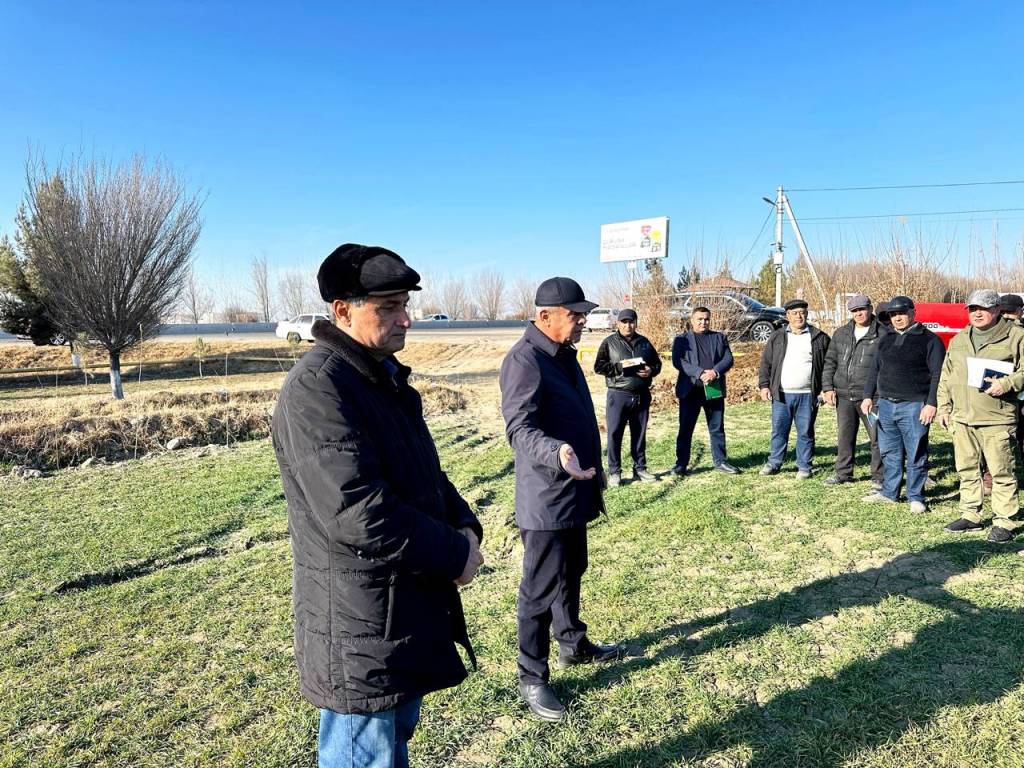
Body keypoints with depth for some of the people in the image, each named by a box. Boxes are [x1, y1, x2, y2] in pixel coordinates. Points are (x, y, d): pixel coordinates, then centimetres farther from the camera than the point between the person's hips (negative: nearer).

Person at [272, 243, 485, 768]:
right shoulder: (317, 387, -23)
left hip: (407, 605, 9)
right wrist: (455, 553, -18)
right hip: (360, 628, -9)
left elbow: (424, 472, 14)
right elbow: (358, 514, -30)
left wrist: (464, 525, -4)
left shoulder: (385, 375, 8)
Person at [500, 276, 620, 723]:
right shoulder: (524, 360, -20)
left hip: (574, 494, 10)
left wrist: (591, 480, 25)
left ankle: (573, 644, 44)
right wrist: (557, 453, -49)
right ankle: (532, 679, 17)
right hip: (544, 499, -10)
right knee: (540, 589, 2)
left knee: (571, 574, 25)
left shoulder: (564, 355, 11)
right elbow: (519, 429, -30)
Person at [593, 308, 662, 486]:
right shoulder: (609, 343, -1)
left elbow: (657, 363, 18)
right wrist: (619, 367, -18)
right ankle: (614, 472, 8)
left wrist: (650, 371, -4)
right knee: (615, 433, -1)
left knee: (640, 433, 12)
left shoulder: (644, 343, 12)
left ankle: (640, 468, 23)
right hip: (618, 395, -4)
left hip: (642, 395, 4)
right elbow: (599, 366, -5)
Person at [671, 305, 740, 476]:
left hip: (715, 389, 3)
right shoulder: (682, 339, 5)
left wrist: (715, 372, -17)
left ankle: (720, 461, 20)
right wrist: (700, 373, -20)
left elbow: (728, 359, 2)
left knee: (717, 428, 10)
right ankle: (681, 463, 9)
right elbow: (678, 361, -9)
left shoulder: (720, 337, 13)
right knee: (685, 428, 1)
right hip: (690, 389, -2)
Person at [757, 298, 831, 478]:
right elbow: (766, 362, 9)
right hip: (781, 395, 1)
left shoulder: (819, 337, 4)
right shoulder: (777, 337, 8)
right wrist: (764, 385, 1)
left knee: (805, 432, 6)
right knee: (779, 431, 7)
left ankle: (804, 466, 16)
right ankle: (774, 462, 20)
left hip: (807, 395, -1)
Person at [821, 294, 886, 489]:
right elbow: (830, 362, 15)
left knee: (877, 437, 0)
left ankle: (879, 477, 11)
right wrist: (827, 387, 6)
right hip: (844, 395, 5)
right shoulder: (841, 334, 12)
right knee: (845, 436, 14)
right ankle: (843, 473, 26)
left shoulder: (883, 335, -3)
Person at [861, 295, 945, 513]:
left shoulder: (930, 340, -3)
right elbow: (875, 370, 20)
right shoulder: (886, 340, 16)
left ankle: (916, 497, 11)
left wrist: (931, 403, -15)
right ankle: (889, 492, 23)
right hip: (886, 405, 6)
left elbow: (937, 374, -8)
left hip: (913, 407, -6)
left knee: (916, 455, 1)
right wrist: (868, 396, 11)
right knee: (889, 452, 13)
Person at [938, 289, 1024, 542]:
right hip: (962, 418, 6)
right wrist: (944, 406, 13)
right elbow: (946, 376, 19)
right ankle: (970, 516, 23)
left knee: (1001, 472, -1)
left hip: (997, 419, -5)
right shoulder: (958, 340, 16)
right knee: (967, 470, 12)